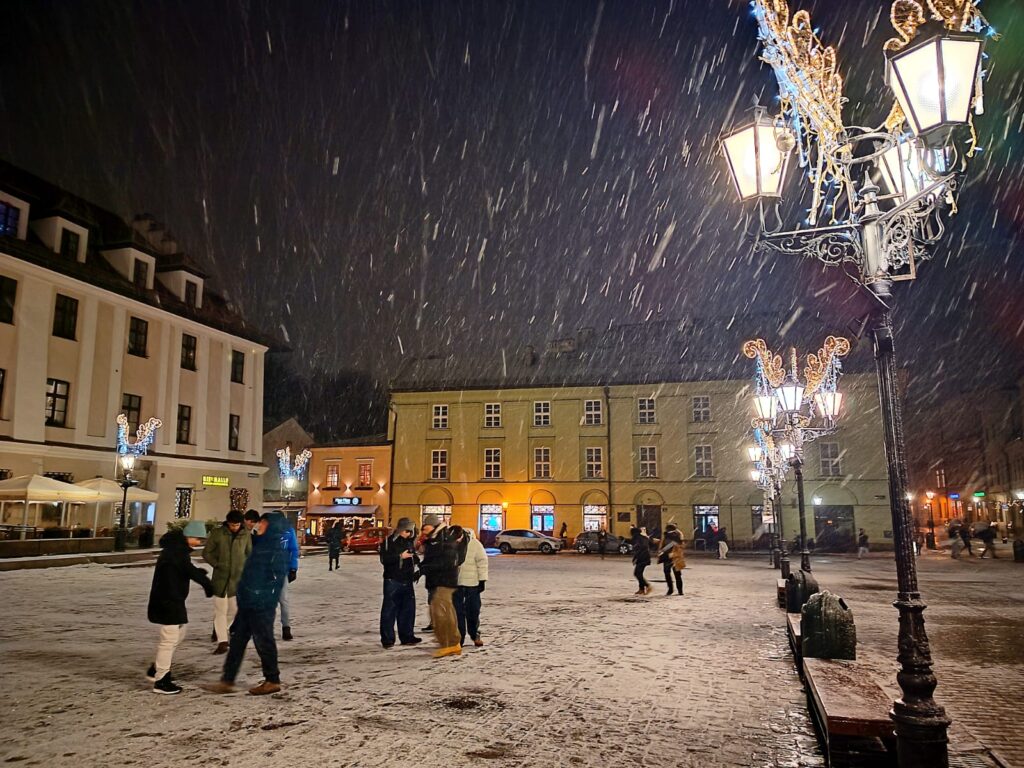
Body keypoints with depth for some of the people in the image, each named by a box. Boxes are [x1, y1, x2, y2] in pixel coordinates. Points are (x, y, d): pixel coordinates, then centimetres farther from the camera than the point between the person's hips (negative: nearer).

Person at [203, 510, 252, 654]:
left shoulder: (245, 535, 1)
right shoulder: (217, 533, -5)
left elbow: (249, 554, 13)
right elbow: (206, 553, 1)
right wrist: (217, 565, -7)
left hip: (237, 578, 2)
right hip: (220, 577, -2)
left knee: (234, 609, 6)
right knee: (220, 610, -2)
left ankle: (218, 628, 34)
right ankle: (222, 642, 3)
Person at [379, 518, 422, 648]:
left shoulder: (409, 542, 11)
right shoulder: (389, 541, -7)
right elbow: (384, 559, -15)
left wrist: (416, 559, -2)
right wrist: (400, 556, -22)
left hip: (407, 581, 6)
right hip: (392, 580, -6)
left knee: (408, 609, 10)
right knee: (389, 610, -2)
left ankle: (406, 636, 20)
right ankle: (387, 639, 6)